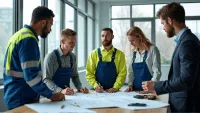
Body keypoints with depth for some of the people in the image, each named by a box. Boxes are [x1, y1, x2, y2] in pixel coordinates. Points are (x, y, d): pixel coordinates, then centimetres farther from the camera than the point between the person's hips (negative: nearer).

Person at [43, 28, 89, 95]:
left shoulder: (73, 57, 6)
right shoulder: (51, 57, -10)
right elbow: (46, 79, -14)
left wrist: (80, 88, -1)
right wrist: (61, 91, -25)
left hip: (67, 94, 4)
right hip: (54, 94, -3)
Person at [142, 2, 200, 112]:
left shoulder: (188, 42, -20)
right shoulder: (186, 40, 10)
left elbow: (186, 80, -24)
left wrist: (156, 86, -16)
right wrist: (158, 87, 14)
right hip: (183, 103, 9)